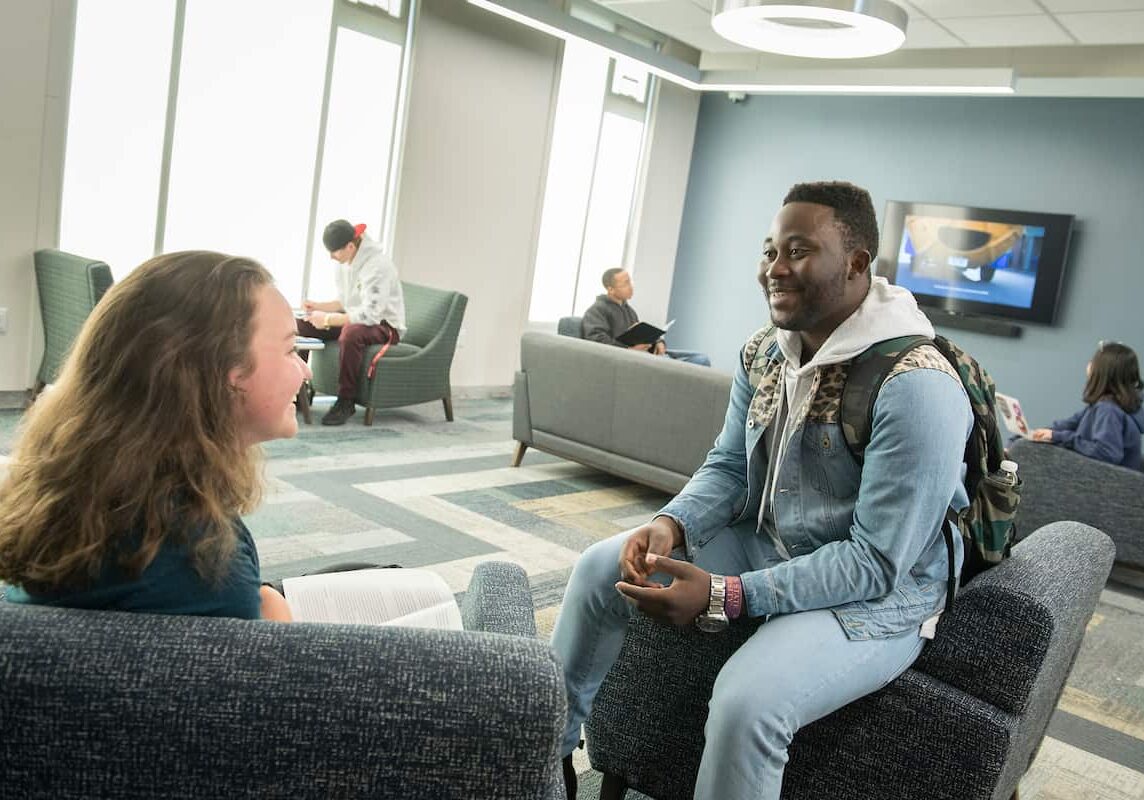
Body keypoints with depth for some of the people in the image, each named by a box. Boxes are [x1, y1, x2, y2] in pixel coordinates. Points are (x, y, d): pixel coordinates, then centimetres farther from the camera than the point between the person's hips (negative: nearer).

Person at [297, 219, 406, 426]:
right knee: (297, 326, -6)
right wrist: (318, 307, -3)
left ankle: (346, 401, -28)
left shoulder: (378, 264, -22)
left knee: (351, 332, -42)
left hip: (386, 326, -8)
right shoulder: (345, 263, 4)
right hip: (354, 321, 8)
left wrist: (328, 319, -24)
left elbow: (370, 315, -28)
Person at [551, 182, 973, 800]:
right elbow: (728, 467, 7)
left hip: (875, 598, -7)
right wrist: (672, 523, -16)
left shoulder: (916, 387, -27)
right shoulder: (764, 352, -2)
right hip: (766, 543, 7)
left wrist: (725, 597, -33)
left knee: (748, 700, -33)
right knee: (602, 567, -1)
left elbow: (877, 562, -27)